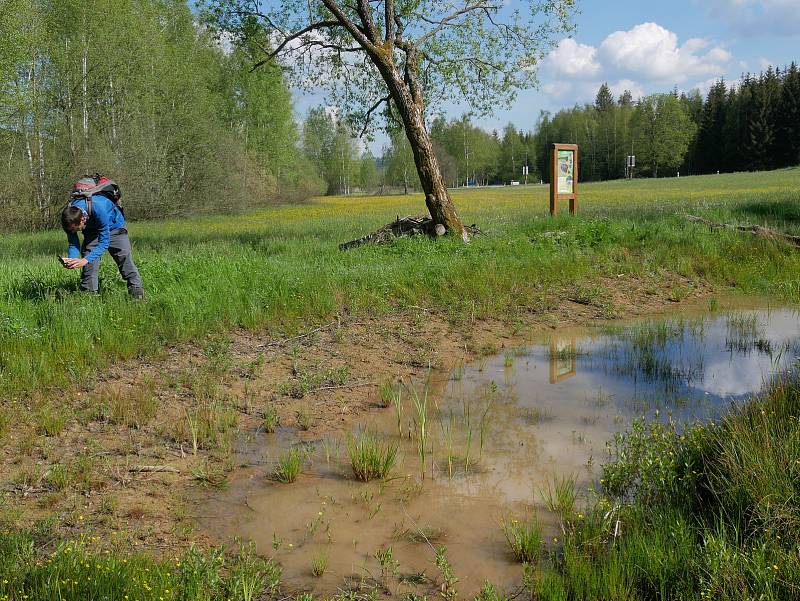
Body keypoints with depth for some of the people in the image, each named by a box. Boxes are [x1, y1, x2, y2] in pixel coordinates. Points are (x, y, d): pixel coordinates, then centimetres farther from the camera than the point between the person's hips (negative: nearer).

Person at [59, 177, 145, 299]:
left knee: (124, 259, -7)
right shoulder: (69, 218, -29)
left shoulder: (98, 208, -45)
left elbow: (104, 241, -40)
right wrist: (71, 259, -40)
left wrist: (85, 260, -49)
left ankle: (136, 291, 0)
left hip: (113, 226, -4)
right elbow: (73, 244, -19)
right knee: (89, 264, -11)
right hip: (92, 231, 4)